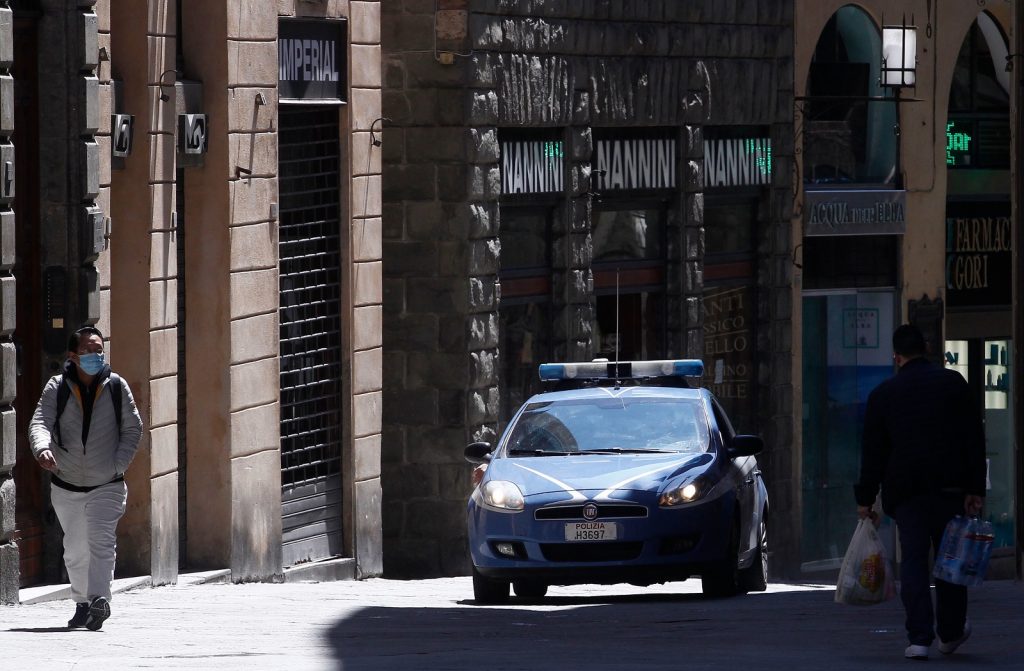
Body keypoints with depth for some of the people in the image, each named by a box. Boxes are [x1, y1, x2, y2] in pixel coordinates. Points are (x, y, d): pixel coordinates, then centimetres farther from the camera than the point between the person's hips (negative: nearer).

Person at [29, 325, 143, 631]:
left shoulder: (117, 387, -4)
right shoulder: (56, 388, -6)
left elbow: (133, 428, 4)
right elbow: (40, 422, -16)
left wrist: (119, 464, -9)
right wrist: (42, 448, -38)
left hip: (107, 485, -2)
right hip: (66, 487, 2)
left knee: (101, 542, -21)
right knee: (75, 550, 13)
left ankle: (99, 599, -32)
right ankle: (82, 603, 30)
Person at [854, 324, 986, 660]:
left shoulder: (883, 393, 4)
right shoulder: (953, 383, 3)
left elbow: (873, 451, 5)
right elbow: (974, 439, -1)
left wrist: (865, 498, 11)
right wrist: (975, 489, 0)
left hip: (906, 490, 0)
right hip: (950, 488, 0)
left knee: (913, 560, 1)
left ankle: (919, 637, -8)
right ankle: (950, 632, 20)